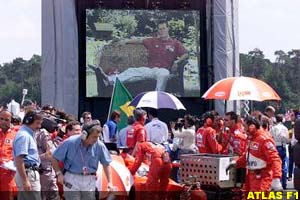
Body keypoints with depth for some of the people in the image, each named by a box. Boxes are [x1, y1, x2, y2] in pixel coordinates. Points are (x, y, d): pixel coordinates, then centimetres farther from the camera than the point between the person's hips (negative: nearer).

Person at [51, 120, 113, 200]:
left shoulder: (99, 146, -7)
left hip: (89, 181, 3)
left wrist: (109, 182, 0)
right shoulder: (70, 142, -13)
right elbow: (55, 158, -4)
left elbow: (106, 164, 5)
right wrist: (59, 173, -12)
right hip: (72, 179, -3)